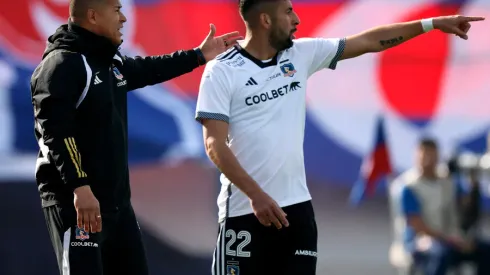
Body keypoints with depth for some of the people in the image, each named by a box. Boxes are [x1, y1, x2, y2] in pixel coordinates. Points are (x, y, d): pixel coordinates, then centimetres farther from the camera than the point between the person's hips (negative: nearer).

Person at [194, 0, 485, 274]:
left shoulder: (301, 54, 7)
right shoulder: (222, 71, -9)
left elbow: (367, 42, 13)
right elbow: (215, 145, -15)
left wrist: (432, 24, 12)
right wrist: (255, 195, -25)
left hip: (296, 206, 5)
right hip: (245, 210, -5)